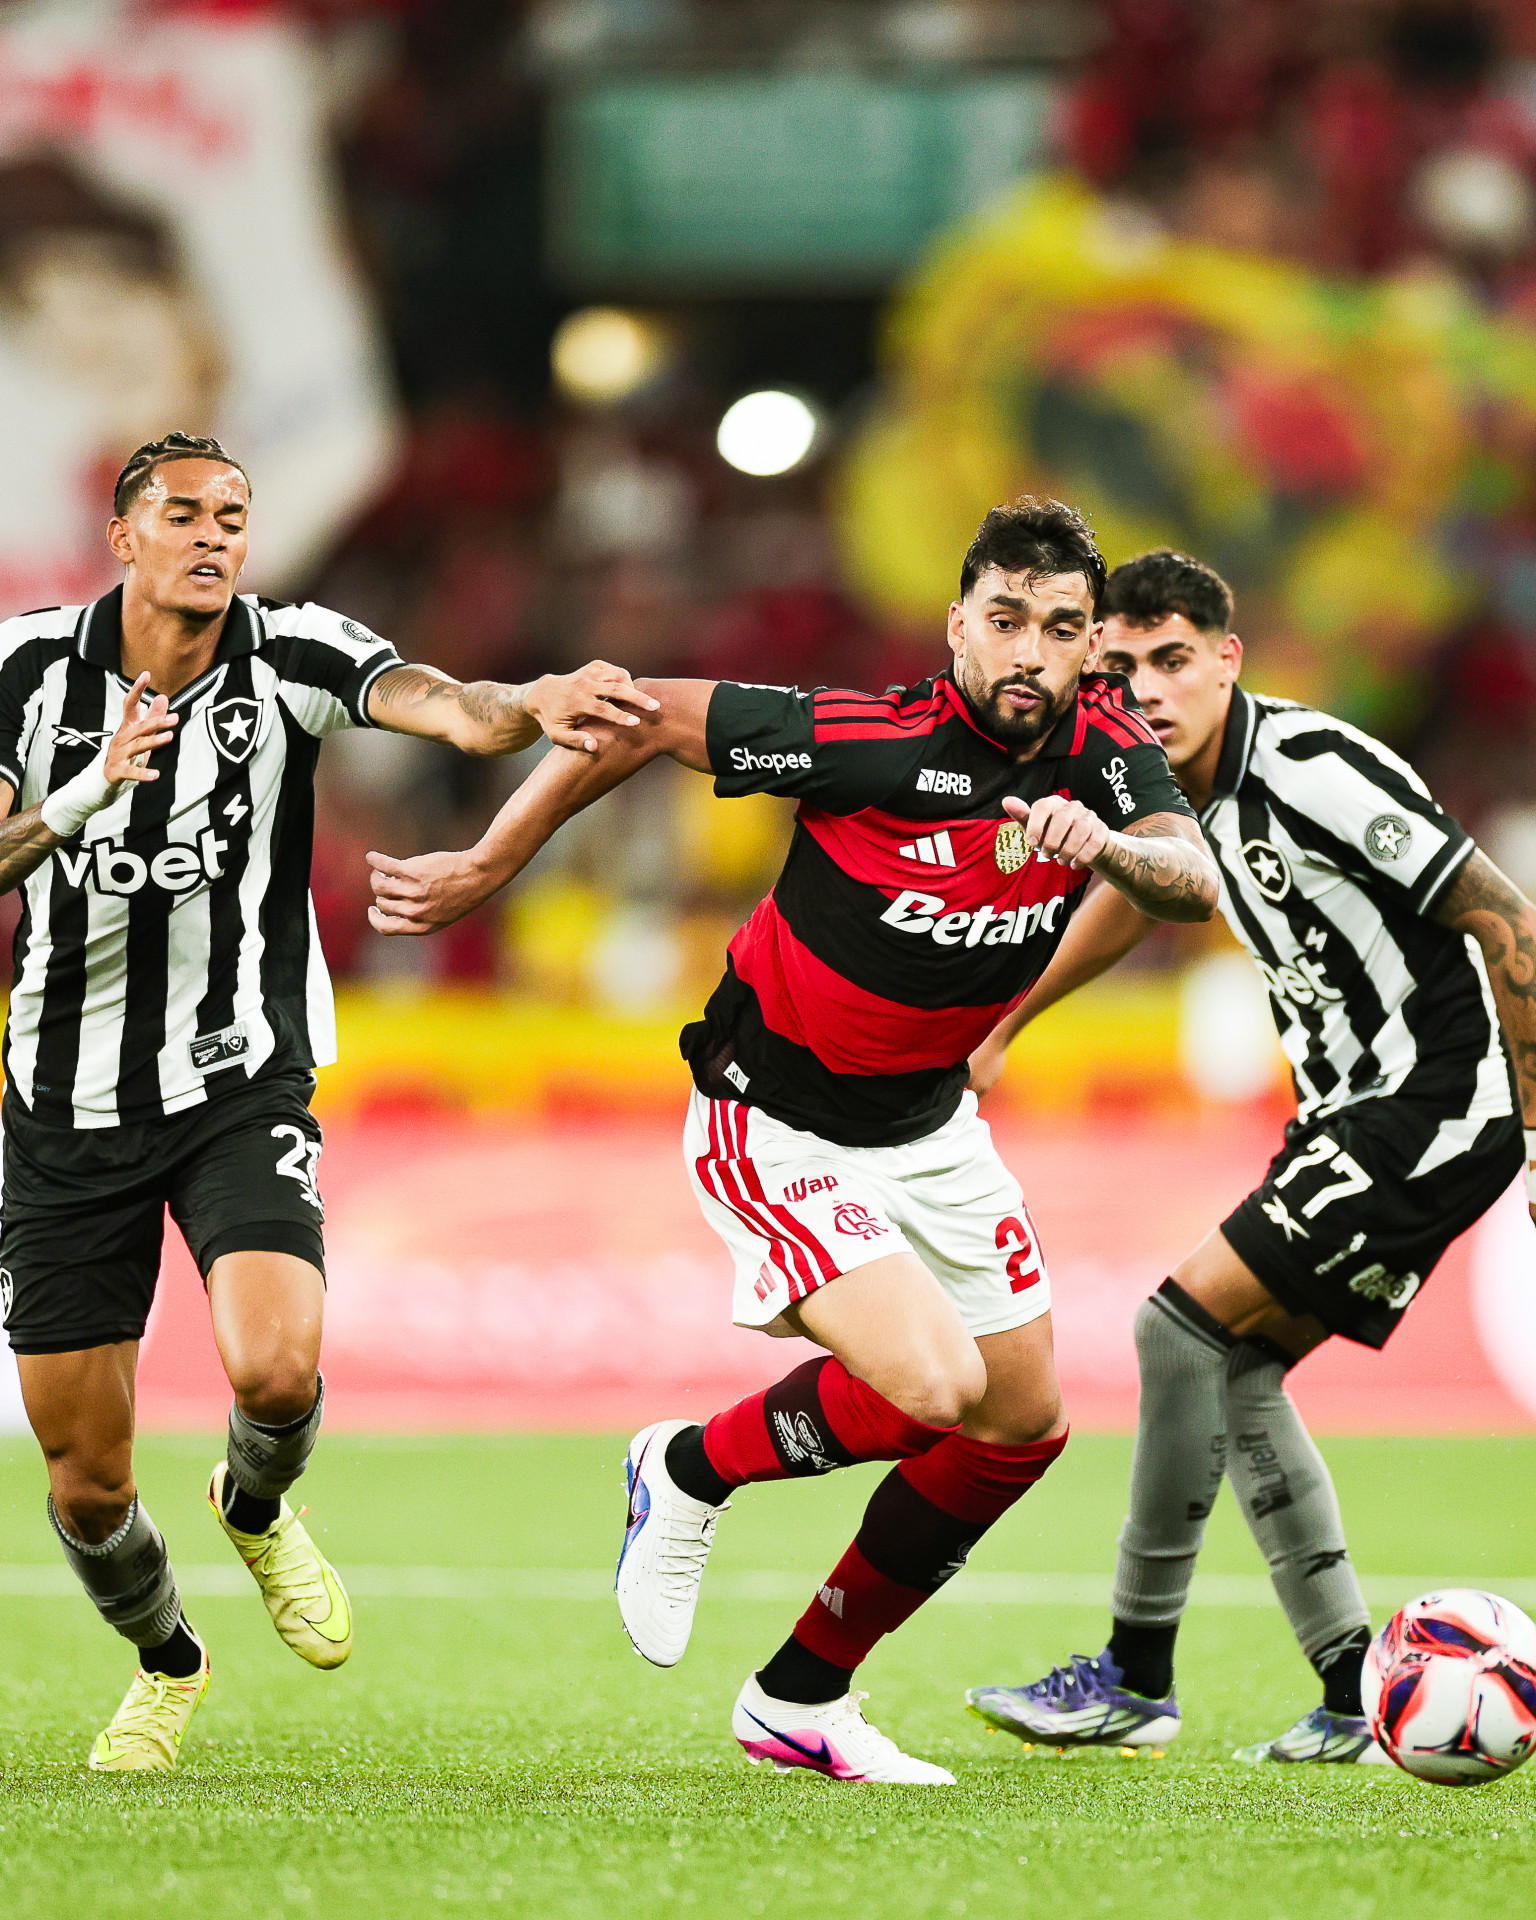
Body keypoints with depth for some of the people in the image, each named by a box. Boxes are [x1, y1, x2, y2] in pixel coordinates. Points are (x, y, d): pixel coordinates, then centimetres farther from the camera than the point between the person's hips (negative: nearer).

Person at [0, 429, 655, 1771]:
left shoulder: (288, 654, -9)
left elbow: (438, 703, -27)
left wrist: (529, 705, -49)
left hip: (241, 1090, -1)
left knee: (276, 1368, -26)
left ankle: (258, 1510, 12)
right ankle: (167, 1663, 36)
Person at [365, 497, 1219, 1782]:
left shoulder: (1101, 743, -10)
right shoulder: (870, 739, -26)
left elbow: (1196, 883, -24)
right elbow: (646, 718, -17)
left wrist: (1110, 844, -47)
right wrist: (484, 871, -11)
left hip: (929, 1122, 7)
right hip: (780, 1129, -7)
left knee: (1026, 1419, 9)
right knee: (932, 1384, -24)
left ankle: (802, 1700, 23)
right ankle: (691, 1471, 7)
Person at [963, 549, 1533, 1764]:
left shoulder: (1313, 768, -20)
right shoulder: (1183, 791, 7)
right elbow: (1133, 895, 30)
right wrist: (1001, 1027, 34)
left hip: (1438, 1108, -10)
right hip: (1355, 1116, 10)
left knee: (1187, 1325, -13)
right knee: (1237, 1373, 8)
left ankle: (1138, 1680, -6)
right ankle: (1355, 1701, 10)